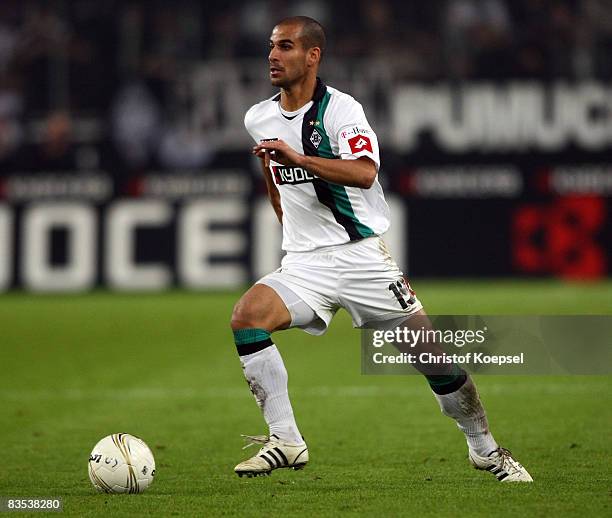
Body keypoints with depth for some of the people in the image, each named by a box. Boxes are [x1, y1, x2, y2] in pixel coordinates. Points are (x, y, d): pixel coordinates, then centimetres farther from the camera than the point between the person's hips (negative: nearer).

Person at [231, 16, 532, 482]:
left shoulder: (340, 109, -12)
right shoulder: (258, 119, 6)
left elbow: (365, 172, -30)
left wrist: (297, 157, -37)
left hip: (363, 255, -4)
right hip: (304, 264, 4)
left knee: (433, 355, -3)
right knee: (247, 316, -24)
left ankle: (485, 448, 20)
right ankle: (285, 441, -20)